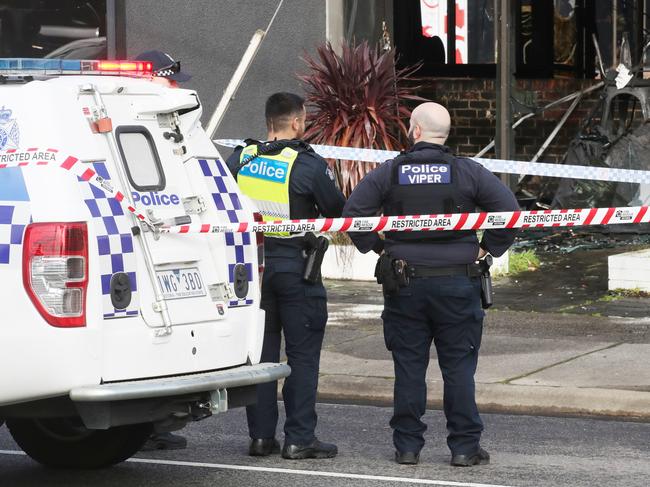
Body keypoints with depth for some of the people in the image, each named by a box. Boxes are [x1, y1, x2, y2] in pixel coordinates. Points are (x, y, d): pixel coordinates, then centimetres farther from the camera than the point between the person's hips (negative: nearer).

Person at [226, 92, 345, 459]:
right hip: (294, 265, -5)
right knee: (303, 354, 2)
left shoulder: (240, 159, 2)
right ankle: (299, 439, 0)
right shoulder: (310, 165, -12)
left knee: (260, 350, 11)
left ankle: (261, 435, 12)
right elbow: (338, 212, -3)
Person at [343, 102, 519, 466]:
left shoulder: (389, 173, -1)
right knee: (459, 366, 4)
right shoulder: (468, 173, -3)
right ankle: (465, 446, 5)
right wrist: (486, 248, 2)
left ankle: (408, 446, 9)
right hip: (456, 283, -1)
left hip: (405, 283, 1)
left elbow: (354, 212, -5)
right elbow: (509, 208, -7)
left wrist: (378, 246, 5)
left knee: (408, 367, 7)